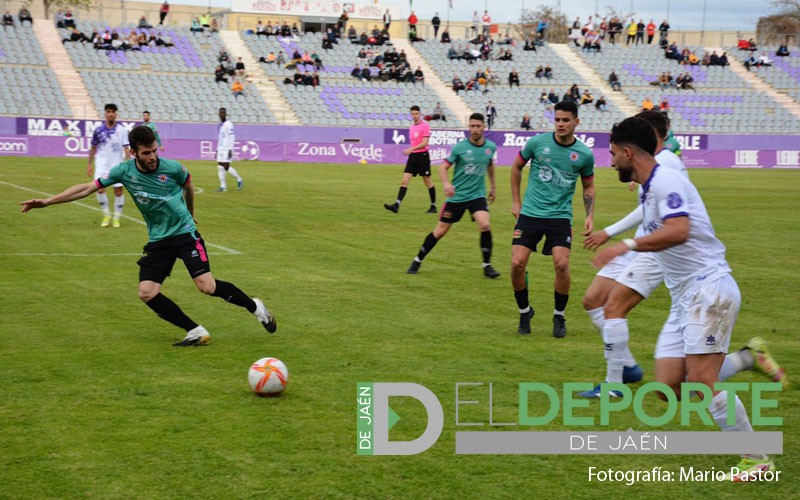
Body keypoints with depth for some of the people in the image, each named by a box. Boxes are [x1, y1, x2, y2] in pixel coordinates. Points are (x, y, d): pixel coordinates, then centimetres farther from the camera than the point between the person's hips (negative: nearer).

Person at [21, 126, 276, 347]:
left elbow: (188, 186, 11)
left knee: (207, 286, -17)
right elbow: (87, 188, -2)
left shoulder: (173, 168, -12)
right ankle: (196, 333, -4)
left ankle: (255, 307, 6)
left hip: (185, 233, -3)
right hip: (158, 240, 4)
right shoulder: (124, 171, -7)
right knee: (147, 293, -12)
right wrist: (47, 201, -5)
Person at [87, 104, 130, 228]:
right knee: (100, 189, -12)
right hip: (102, 165, 0)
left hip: (118, 165, 0)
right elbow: (93, 148, 10)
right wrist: (90, 164, 7)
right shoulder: (98, 130, 1)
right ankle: (106, 215, 7)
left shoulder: (122, 130, -2)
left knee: (118, 191, -1)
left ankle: (117, 218, 12)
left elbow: (126, 148, -3)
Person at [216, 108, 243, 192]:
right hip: (220, 149, 8)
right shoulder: (219, 125, 16)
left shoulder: (228, 124, -9)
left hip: (227, 149, -8)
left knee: (226, 167, -11)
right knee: (220, 167, 0)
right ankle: (223, 186, 1)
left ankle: (239, 180, 8)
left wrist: (230, 150, -20)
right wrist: (217, 150, 20)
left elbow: (232, 138, -14)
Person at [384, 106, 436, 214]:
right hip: (413, 156, 7)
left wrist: (411, 149, -25)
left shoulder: (425, 126, -10)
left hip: (422, 155, -7)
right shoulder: (412, 127, 13)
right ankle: (397, 205, -12)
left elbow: (424, 143, -18)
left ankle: (433, 206, 15)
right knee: (404, 181, -5)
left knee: (428, 182, 3)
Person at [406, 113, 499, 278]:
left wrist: (492, 187, 26)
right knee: (440, 231, 3)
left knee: (485, 226, -22)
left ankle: (487, 266, -7)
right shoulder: (460, 147, -11)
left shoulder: (491, 147, 0)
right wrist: (446, 184, -27)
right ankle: (418, 260, 22)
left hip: (477, 195, 2)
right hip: (456, 196, -1)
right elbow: (443, 167, -8)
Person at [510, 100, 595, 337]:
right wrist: (516, 201, 11)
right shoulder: (537, 142, -4)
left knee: (562, 264, -16)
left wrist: (590, 216, 3)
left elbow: (588, 187, 14)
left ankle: (559, 316, 7)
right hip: (530, 213, 0)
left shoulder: (584, 154, -2)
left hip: (560, 216, 0)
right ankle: (524, 312, 15)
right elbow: (516, 167, 13)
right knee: (517, 263, -9)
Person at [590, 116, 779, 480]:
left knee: (700, 380, -15)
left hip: (708, 288, -10)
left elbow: (679, 231, -27)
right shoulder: (649, 189, 18)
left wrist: (627, 245, -26)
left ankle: (756, 459, -4)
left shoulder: (665, 181, -12)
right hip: (684, 298, 10)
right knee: (669, 386, -2)